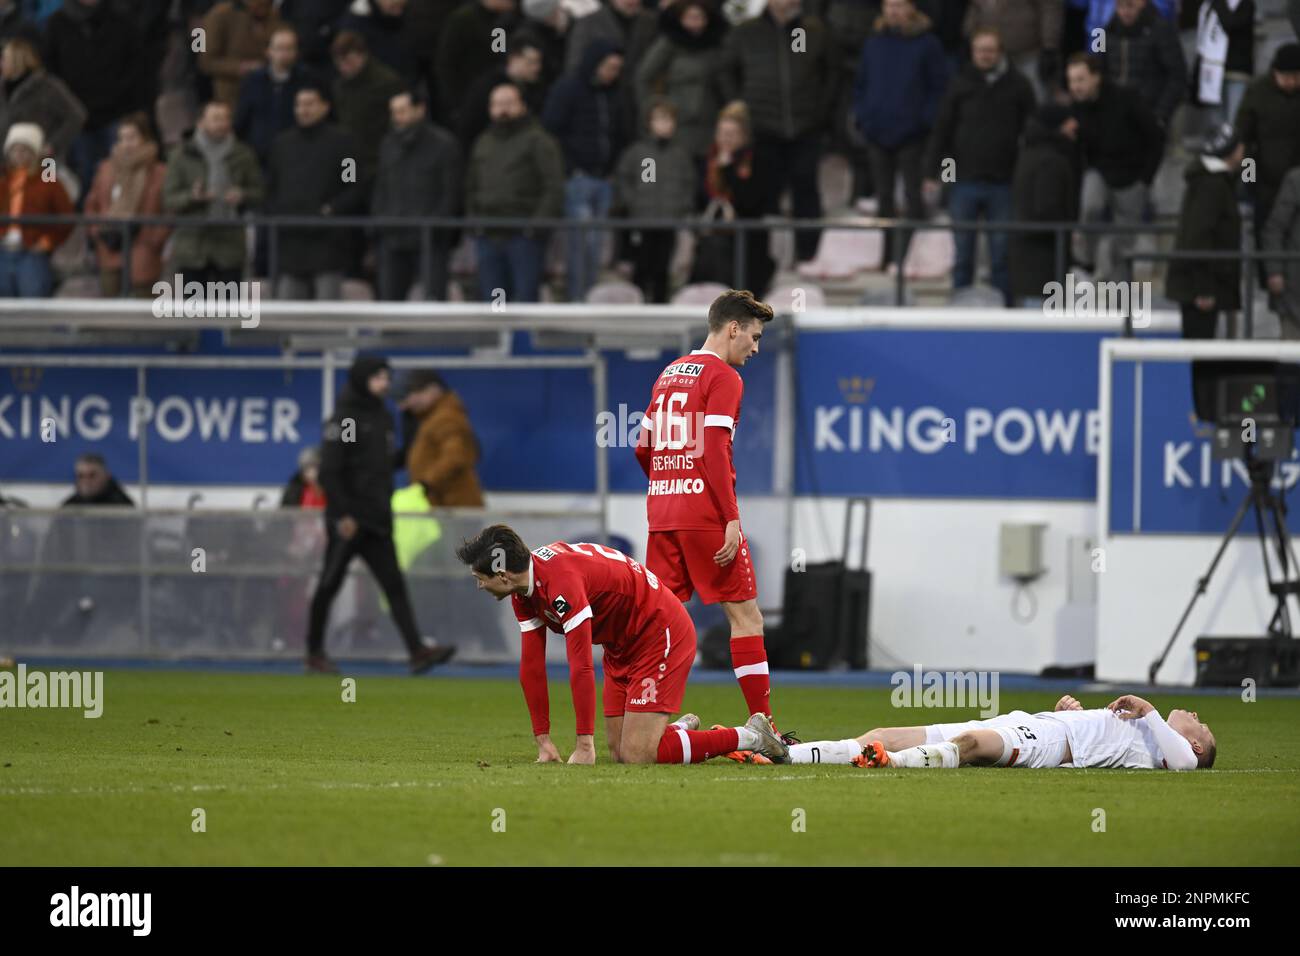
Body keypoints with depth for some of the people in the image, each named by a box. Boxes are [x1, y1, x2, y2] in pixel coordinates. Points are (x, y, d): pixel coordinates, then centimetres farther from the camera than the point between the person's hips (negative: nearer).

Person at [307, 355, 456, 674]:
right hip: (349, 521, -7)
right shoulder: (344, 419, -10)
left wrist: (385, 509, 15)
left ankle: (417, 650, -11)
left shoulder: (383, 417, 14)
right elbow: (329, 471, -15)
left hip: (377, 519, 7)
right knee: (330, 584, 3)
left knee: (394, 584, -2)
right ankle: (315, 654, 13)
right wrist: (343, 514, -19)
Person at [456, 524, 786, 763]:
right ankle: (684, 727, 32)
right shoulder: (525, 590, -1)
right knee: (619, 754, 5)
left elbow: (581, 667, -32)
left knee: (636, 756, -15)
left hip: (660, 633, -9)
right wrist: (543, 741, 3)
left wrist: (584, 746, -29)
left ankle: (751, 736, -5)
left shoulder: (560, 582, -31)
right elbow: (531, 667, 4)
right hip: (623, 646, 9)